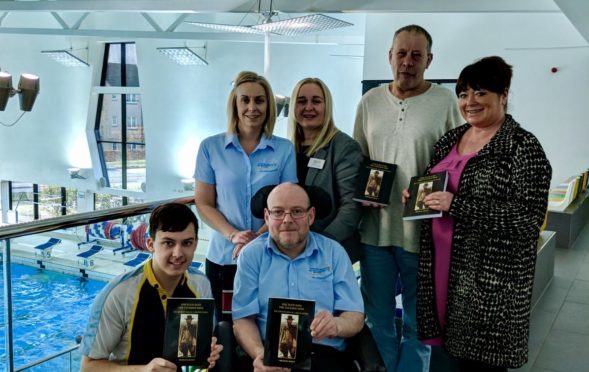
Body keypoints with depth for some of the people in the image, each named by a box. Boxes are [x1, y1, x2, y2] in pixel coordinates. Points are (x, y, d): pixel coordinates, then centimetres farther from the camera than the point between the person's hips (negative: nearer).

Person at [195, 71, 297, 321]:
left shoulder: (284, 150, 1)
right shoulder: (210, 147, 1)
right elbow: (203, 204, 1)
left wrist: (258, 237, -15)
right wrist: (234, 235, -14)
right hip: (223, 258, 0)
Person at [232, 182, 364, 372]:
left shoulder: (334, 252, 10)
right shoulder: (251, 255, 9)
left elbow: (356, 317, 6)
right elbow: (243, 318, 3)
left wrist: (336, 325, -18)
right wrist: (259, 353, -18)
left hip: (324, 354, 2)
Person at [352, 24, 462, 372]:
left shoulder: (446, 102, -4)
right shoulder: (370, 101, 7)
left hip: (423, 232, -3)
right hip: (376, 228, 3)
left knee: (418, 322, 11)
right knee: (377, 319, 15)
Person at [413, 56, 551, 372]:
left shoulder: (523, 146, -11)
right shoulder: (450, 139, 10)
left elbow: (528, 219, -19)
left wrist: (456, 206, -23)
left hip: (490, 276, -6)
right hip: (442, 265, 6)